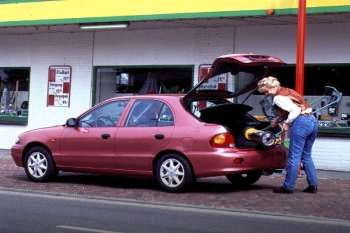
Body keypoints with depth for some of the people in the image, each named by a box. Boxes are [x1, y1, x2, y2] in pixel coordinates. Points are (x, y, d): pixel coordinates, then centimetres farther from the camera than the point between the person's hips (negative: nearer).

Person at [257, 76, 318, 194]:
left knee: (294, 156, -2)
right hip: (312, 120, 9)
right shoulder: (287, 91, 20)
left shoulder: (278, 98, -8)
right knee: (306, 156, 16)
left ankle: (288, 187, 4)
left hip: (301, 122, -9)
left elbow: (295, 110, -16)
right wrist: (278, 119, 22)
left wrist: (287, 123, -5)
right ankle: (313, 185, 16)